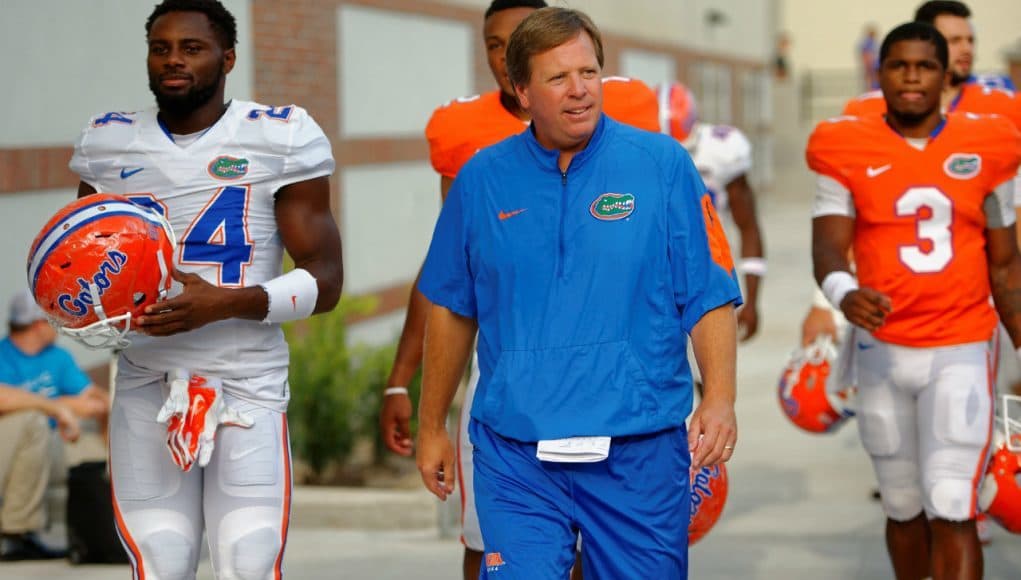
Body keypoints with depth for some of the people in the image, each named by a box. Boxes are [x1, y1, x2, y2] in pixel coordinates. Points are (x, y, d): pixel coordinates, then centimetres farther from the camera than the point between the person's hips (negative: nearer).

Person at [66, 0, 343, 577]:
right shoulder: (109, 144, 9)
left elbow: (324, 280, -3)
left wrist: (225, 302, -19)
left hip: (247, 386, -3)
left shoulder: (281, 138, -2)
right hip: (146, 384, 3)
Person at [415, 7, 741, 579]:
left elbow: (710, 299, -1)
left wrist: (720, 399, -15)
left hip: (640, 449, 0)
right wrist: (432, 426, 17)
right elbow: (451, 308, 14)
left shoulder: (663, 164, -1)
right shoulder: (482, 179, 5)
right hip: (515, 455, 1)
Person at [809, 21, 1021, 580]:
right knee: (904, 507, 12)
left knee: (951, 511, -12)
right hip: (882, 350, 1)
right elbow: (828, 247, -11)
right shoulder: (847, 151, -2)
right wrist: (844, 292, -33)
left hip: (960, 351, -1)